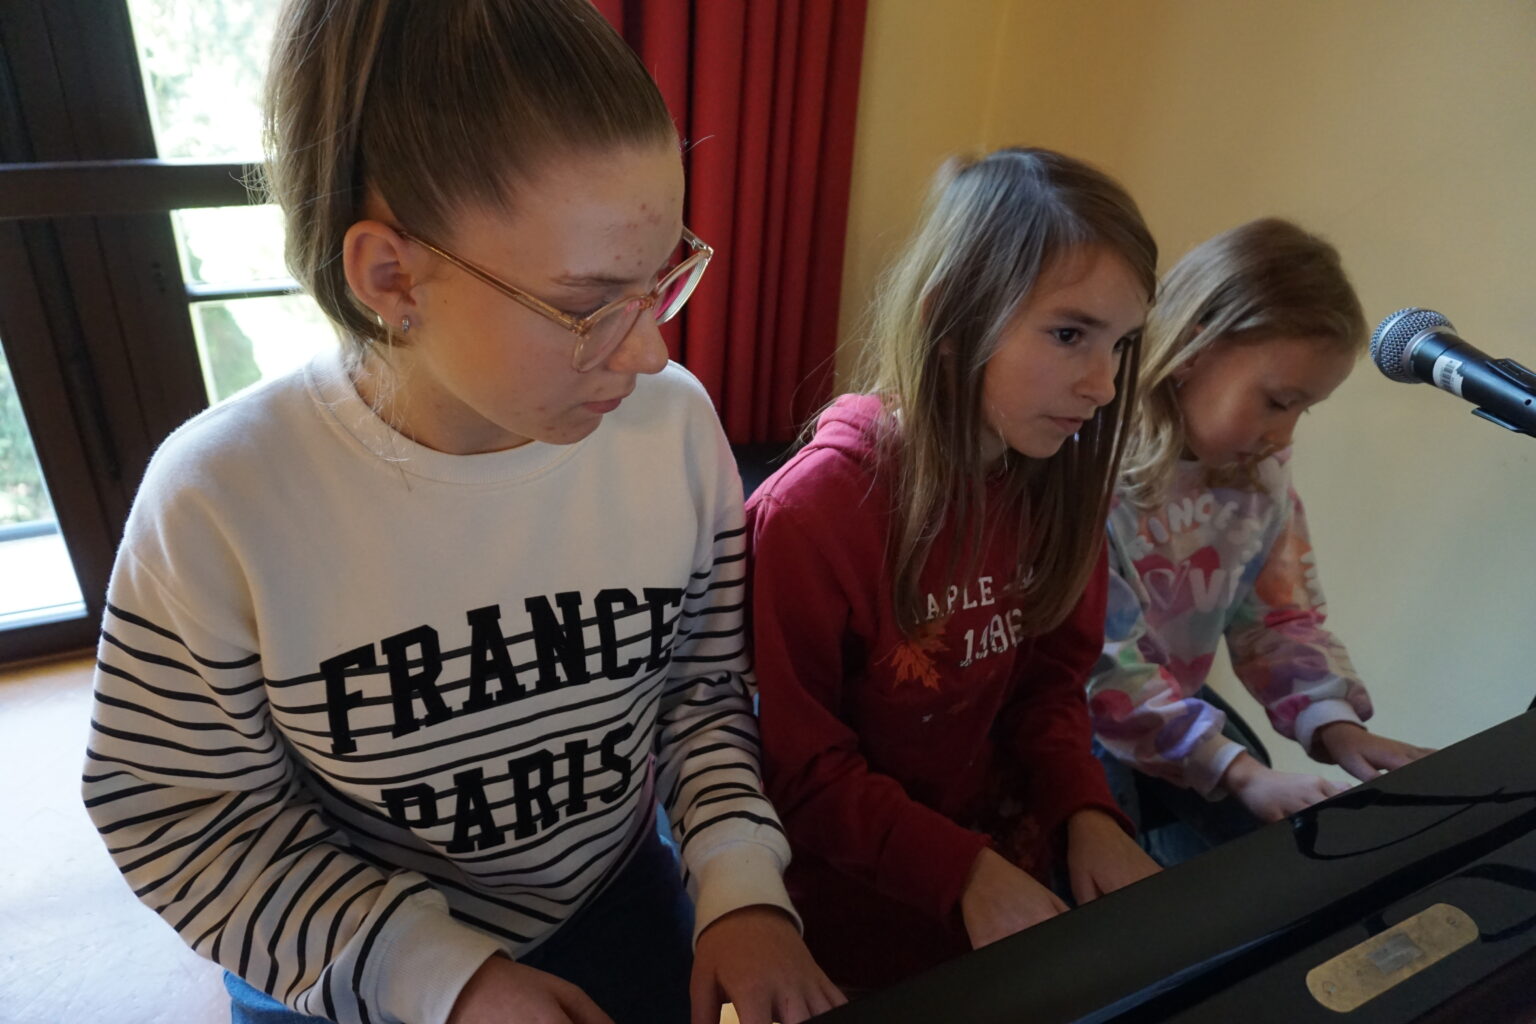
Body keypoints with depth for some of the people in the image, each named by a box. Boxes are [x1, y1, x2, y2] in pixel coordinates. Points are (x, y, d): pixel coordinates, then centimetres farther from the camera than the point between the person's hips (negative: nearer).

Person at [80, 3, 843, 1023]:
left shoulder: (675, 420, -18)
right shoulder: (221, 497, -24)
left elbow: (702, 681, -6)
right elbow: (179, 812, -13)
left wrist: (741, 883, -18)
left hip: (618, 910, 2)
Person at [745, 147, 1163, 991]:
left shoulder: (1059, 480, -8)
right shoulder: (815, 509, -26)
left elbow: (1049, 678, 2)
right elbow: (798, 767, -17)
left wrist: (1084, 812, -13)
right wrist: (962, 871, -23)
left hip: (1005, 852, 5)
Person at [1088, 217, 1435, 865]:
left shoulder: (1258, 470, 0)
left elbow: (1280, 615, 6)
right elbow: (1098, 666, -27)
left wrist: (1336, 727, -10)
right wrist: (1240, 771, -28)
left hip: (1175, 701, 7)